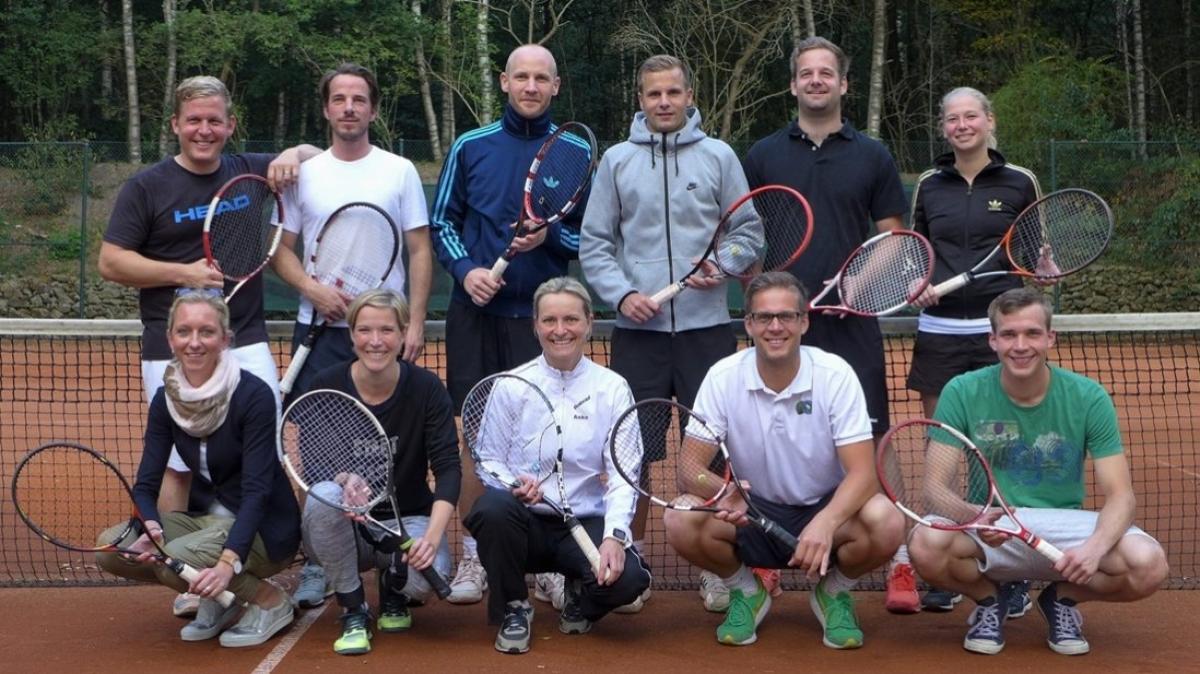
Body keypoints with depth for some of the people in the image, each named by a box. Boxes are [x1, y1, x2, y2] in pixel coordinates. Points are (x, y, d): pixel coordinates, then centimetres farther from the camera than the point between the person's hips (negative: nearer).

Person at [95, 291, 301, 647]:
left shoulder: (253, 395, -20)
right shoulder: (165, 400, -3)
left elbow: (256, 491, -26)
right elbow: (146, 484, -5)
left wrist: (228, 563, -38)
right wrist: (150, 527, -28)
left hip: (263, 527, -6)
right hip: (206, 519, 6)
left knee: (174, 561, -30)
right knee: (111, 547, -13)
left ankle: (270, 600, -4)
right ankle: (218, 599, 6)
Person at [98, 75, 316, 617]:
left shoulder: (250, 171, 9)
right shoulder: (147, 187, 0)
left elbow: (315, 155, 23)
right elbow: (111, 262, -3)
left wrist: (294, 154, -1)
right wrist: (184, 272, -15)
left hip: (247, 343, 3)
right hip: (173, 353, -3)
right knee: (179, 465, 3)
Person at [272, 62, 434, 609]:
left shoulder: (400, 171, 4)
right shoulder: (303, 174, 7)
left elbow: (420, 251, 2)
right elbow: (282, 251, 8)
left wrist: (416, 322, -7)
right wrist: (314, 290, -12)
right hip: (320, 331, 1)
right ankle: (316, 564, 11)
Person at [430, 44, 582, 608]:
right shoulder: (470, 147, 6)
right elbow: (442, 223, 9)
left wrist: (550, 238, -13)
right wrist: (465, 269, -8)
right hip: (477, 313, 1)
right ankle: (473, 556, 14)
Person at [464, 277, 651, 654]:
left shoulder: (612, 388, 1)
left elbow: (623, 473, -7)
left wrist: (614, 536, -22)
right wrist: (513, 484, -26)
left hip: (587, 525, 0)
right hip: (526, 522, 0)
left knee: (628, 578, -29)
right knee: (492, 507, -33)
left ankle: (580, 596, 11)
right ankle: (513, 609, -5)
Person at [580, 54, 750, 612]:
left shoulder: (718, 157, 7)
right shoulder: (616, 161, 8)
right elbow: (593, 244, 7)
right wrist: (622, 294, -8)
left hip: (707, 325, 0)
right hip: (637, 329, 1)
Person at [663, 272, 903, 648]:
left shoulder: (835, 375, -15)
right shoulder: (722, 378, -12)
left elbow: (862, 473, -20)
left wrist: (825, 523, -40)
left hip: (825, 510, 0)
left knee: (886, 524, -31)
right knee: (681, 523, -28)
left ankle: (833, 593, 4)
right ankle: (745, 592, 5)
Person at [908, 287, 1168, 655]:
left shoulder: (1089, 398, -8)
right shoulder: (961, 393, -9)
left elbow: (1120, 496, -9)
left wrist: (1095, 546, -32)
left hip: (1063, 526, 1)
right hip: (986, 530, -1)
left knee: (1148, 565, -28)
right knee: (926, 545, -34)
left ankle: (1063, 598, 7)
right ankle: (989, 598, 3)